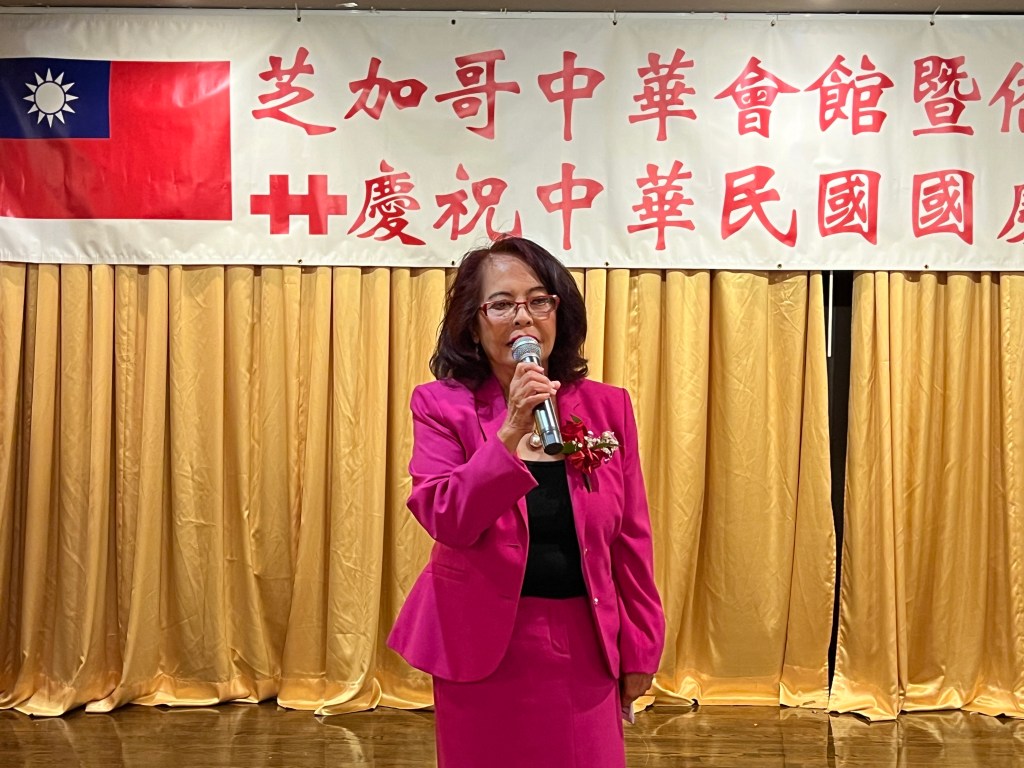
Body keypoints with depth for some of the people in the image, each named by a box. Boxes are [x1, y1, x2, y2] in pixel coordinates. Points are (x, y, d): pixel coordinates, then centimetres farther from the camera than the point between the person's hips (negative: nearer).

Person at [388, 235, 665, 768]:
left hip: (584, 645, 2)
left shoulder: (607, 407, 1)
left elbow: (631, 538, 4)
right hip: (482, 643, -1)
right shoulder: (441, 405, -6)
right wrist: (510, 434, -28)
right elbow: (445, 520, -18)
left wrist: (639, 649, 6)